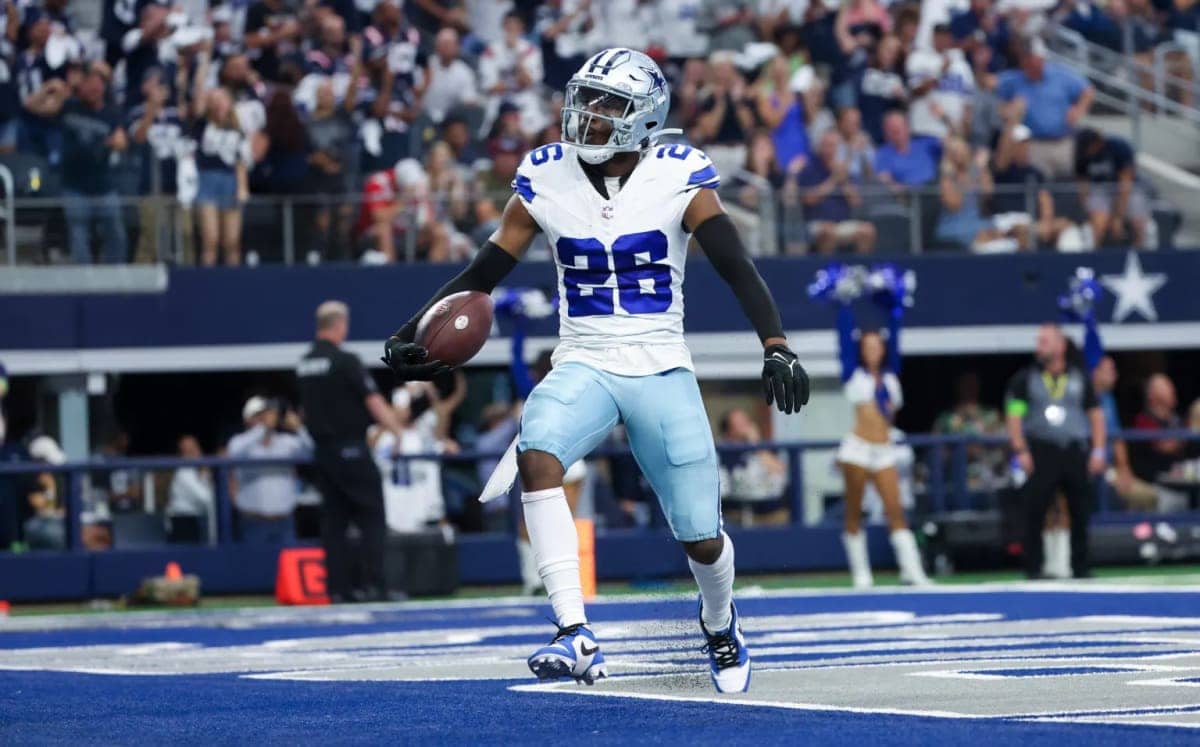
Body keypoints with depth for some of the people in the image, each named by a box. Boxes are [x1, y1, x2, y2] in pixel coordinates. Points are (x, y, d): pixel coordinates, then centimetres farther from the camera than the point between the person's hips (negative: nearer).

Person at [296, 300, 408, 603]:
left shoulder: (304, 365, 8)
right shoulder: (345, 362, -13)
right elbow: (373, 402, -14)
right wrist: (400, 433, -9)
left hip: (322, 450, 7)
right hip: (350, 450, -7)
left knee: (333, 521, 8)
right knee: (371, 516, -3)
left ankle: (338, 588, 5)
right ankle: (373, 585, -10)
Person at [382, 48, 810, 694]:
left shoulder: (677, 180, -7)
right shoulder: (546, 181, 0)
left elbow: (737, 269, -12)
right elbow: (482, 275, 5)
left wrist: (775, 347, -26)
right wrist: (412, 334, -7)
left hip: (662, 372, -1)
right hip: (583, 366, 1)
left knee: (702, 540, 1)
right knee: (537, 453, -33)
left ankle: (718, 622, 40)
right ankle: (576, 638, -35)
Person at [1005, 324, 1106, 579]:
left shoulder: (1080, 378, 11)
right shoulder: (1025, 378, 6)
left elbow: (1095, 414, 12)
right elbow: (1014, 415, 1)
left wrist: (1098, 451, 3)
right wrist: (1021, 451, -9)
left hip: (1076, 452, 2)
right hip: (1040, 453, -2)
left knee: (1080, 513, 3)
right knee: (1034, 512, -7)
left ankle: (1080, 567, 11)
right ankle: (1033, 567, -1)